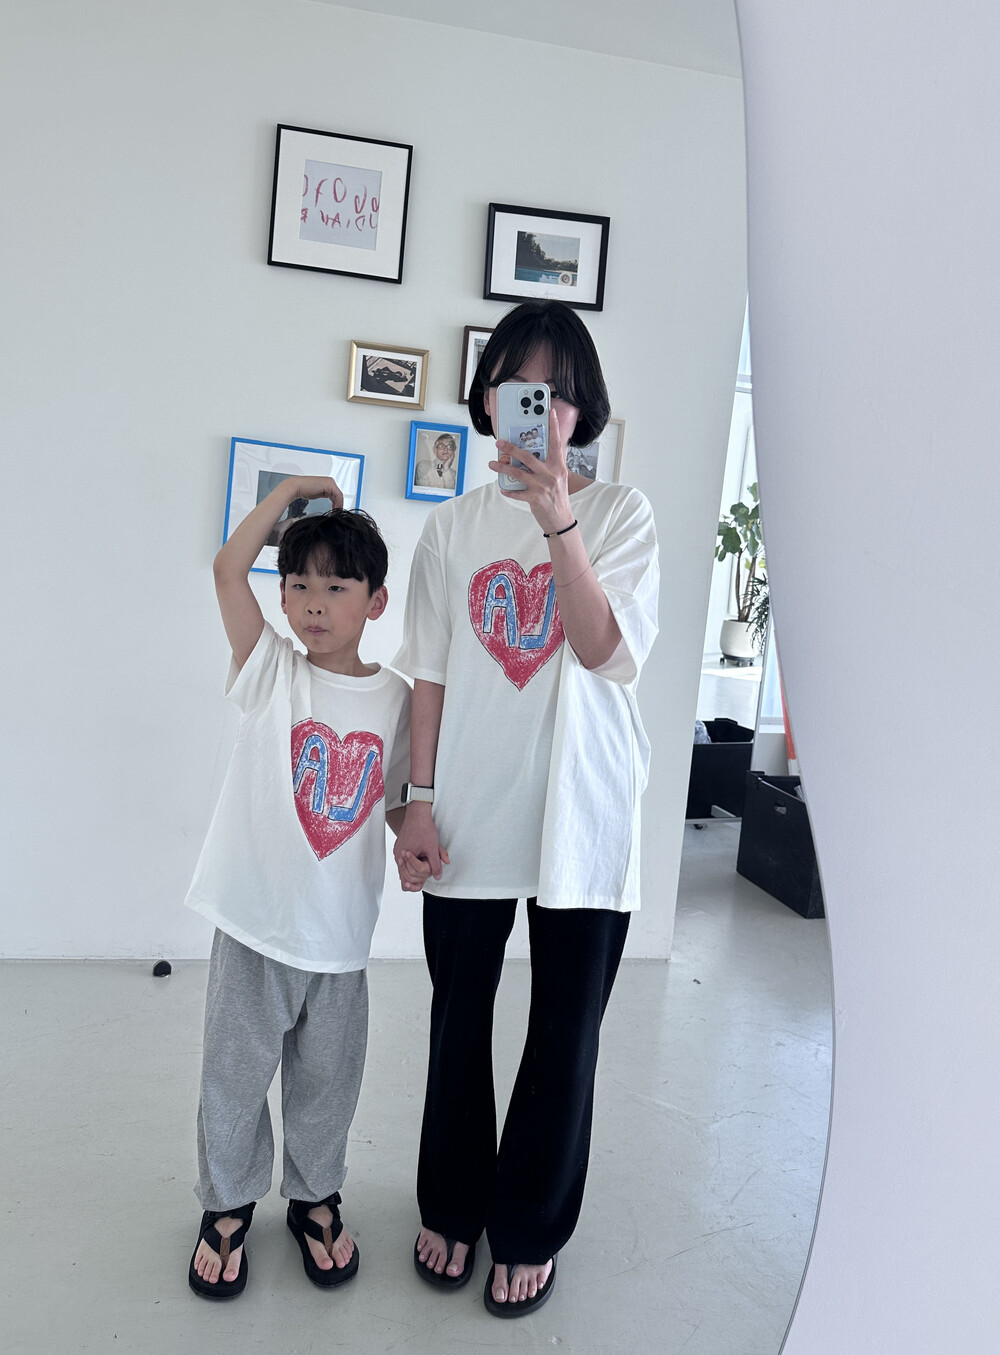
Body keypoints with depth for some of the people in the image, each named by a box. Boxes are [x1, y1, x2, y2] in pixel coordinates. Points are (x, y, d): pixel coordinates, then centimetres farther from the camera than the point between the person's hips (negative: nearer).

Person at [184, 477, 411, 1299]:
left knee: (326, 1083, 18)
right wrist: (293, 489, -11)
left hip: (342, 931, 2)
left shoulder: (395, 698, -1)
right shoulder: (272, 674, -7)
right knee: (235, 1076, 15)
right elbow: (229, 567, -18)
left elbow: (395, 800, 8)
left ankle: (315, 1197, 43)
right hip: (254, 922, -1)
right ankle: (229, 1204, 40)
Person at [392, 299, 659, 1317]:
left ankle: (529, 1229, 32)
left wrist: (558, 521, -23)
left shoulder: (619, 515, 0)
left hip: (580, 813, -1)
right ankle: (451, 1207, 39)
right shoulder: (455, 525, 5)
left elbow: (608, 653, -14)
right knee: (459, 1021, 15)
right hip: (471, 812, 2)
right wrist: (419, 802, -1)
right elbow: (430, 674, 4)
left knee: (565, 1035, 8)